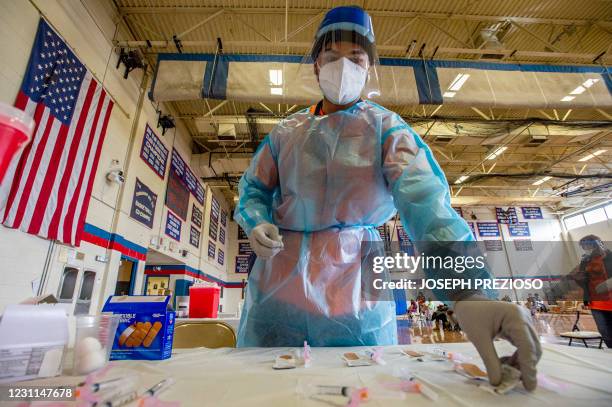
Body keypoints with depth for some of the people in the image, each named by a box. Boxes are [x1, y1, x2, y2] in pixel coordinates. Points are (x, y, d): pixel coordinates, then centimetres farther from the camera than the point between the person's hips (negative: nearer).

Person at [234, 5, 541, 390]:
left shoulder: (386, 127, -2)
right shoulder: (286, 131, 10)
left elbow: (425, 202, -17)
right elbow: (254, 189, 12)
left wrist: (466, 290, -33)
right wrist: (257, 223, -12)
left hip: (354, 285, -2)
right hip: (278, 280, 3)